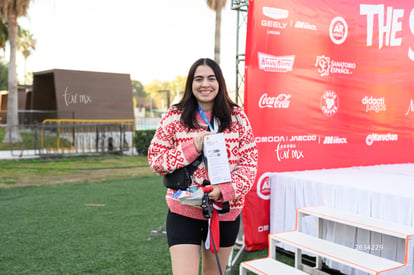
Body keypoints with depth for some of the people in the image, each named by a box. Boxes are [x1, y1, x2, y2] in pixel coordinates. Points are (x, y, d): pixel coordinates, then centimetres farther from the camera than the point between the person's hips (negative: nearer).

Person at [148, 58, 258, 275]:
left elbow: (250, 163, 0)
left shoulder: (237, 117, 1)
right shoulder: (175, 117, -2)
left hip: (226, 211, 2)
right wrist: (191, 149, -17)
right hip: (183, 211, -2)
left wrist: (226, 189, -17)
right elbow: (155, 161, -2)